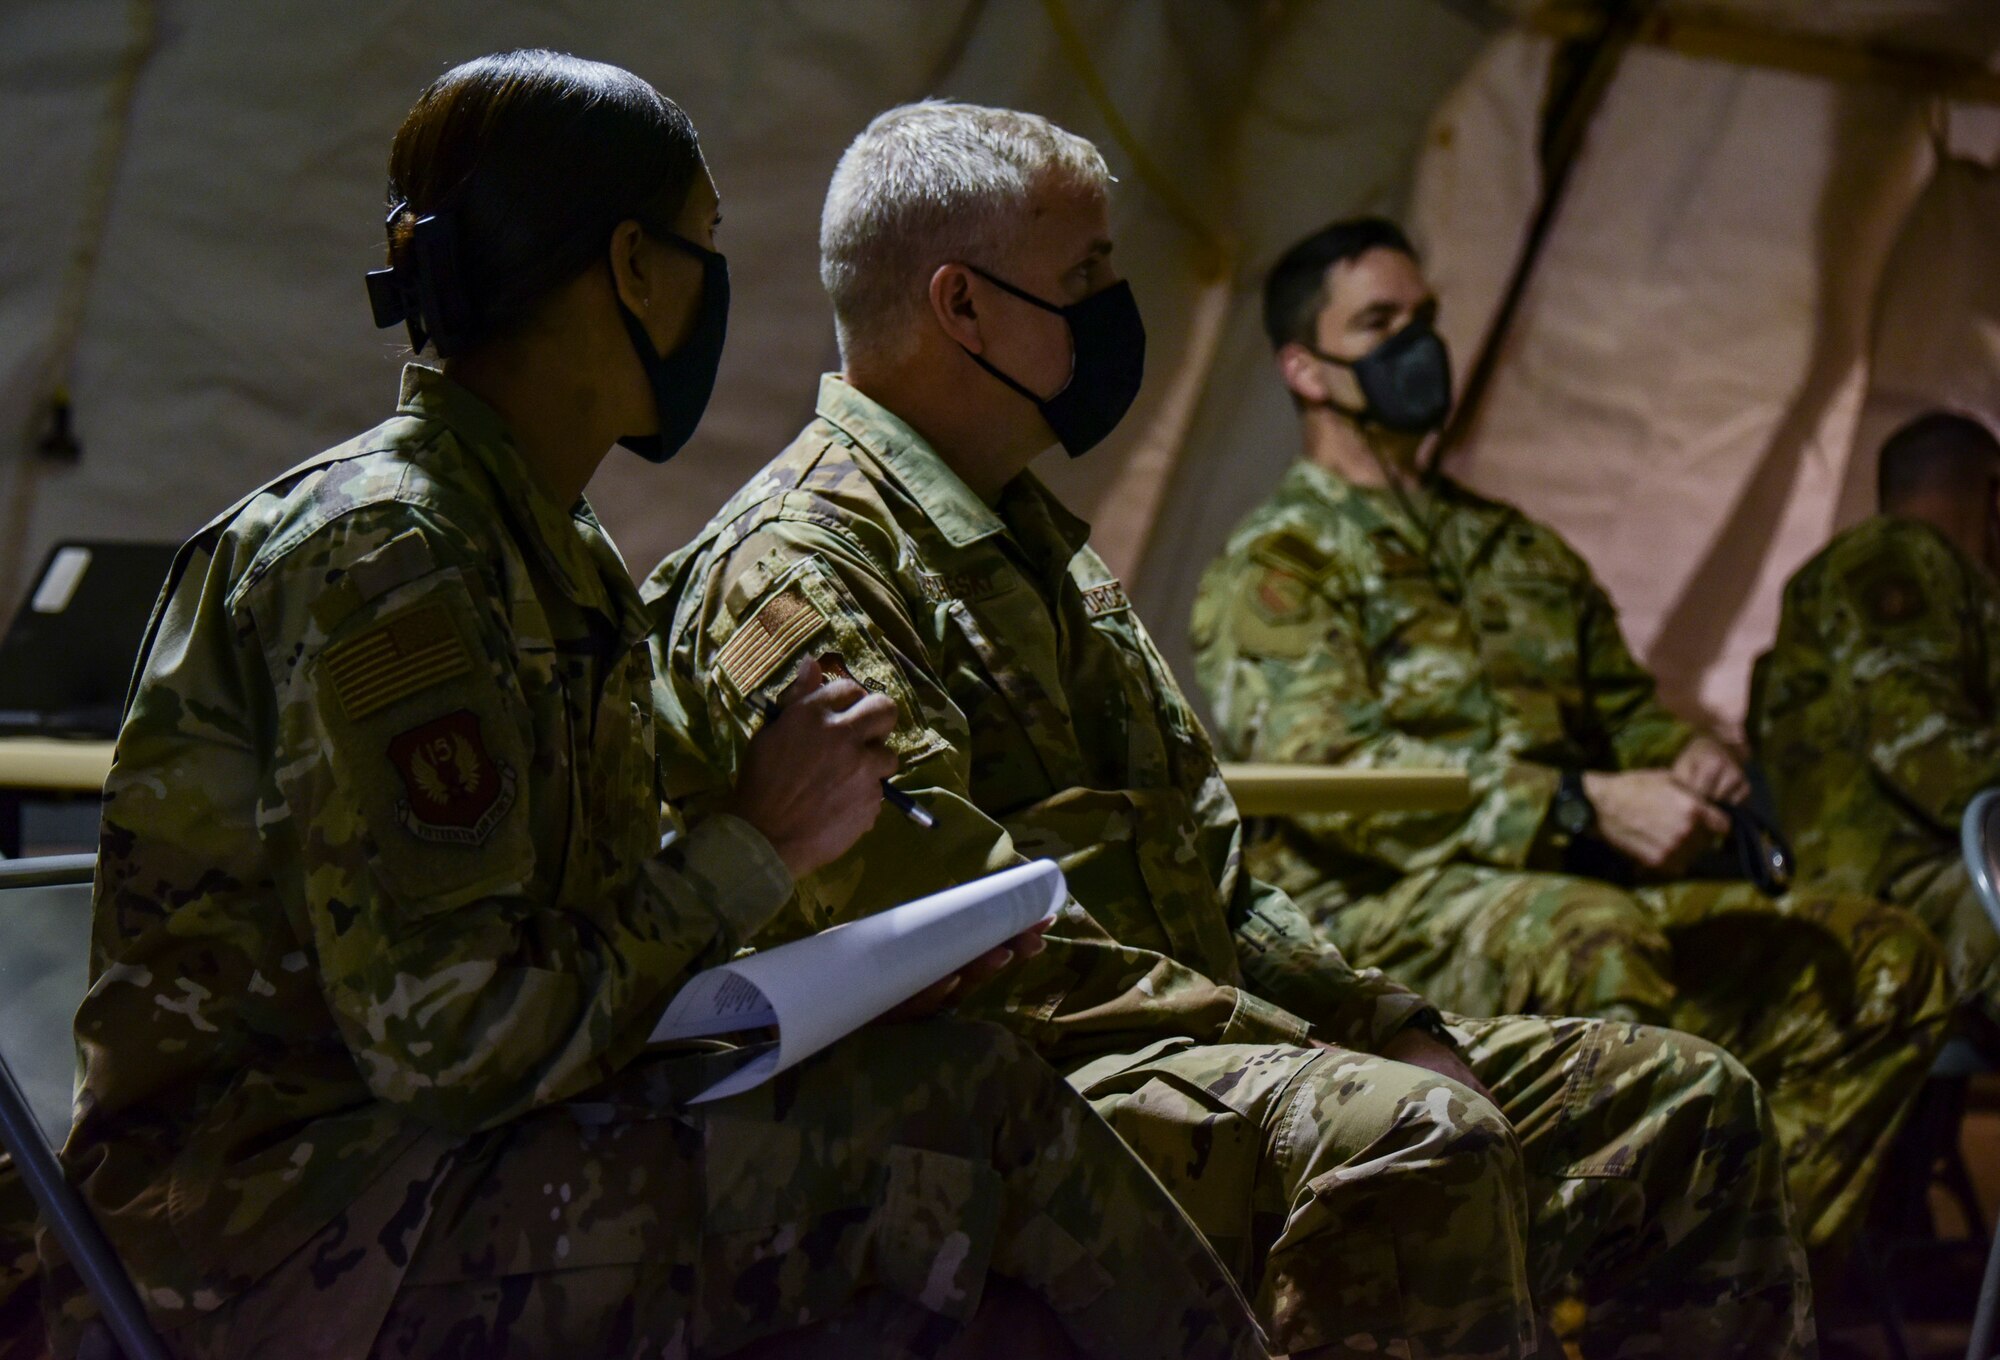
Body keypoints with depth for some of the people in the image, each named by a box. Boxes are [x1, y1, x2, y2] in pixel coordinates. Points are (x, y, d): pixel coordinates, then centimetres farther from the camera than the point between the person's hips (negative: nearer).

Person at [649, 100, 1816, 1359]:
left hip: (1190, 1049, 10)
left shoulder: (1031, 539, 23)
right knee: (1412, 1141, -36)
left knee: (1687, 1101, 4)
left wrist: (1385, 1022, 8)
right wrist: (1304, 1058, -18)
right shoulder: (796, 571, -10)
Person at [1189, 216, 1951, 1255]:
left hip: (1583, 895, 7)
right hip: (1379, 914, -7)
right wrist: (1584, 806, -21)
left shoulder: (1524, 552, 29)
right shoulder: (1274, 566, 4)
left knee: (1884, 960, -11)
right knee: (1598, 946, -39)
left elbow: (1621, 707, 33)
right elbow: (1324, 775, -11)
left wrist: (1682, 759, 6)